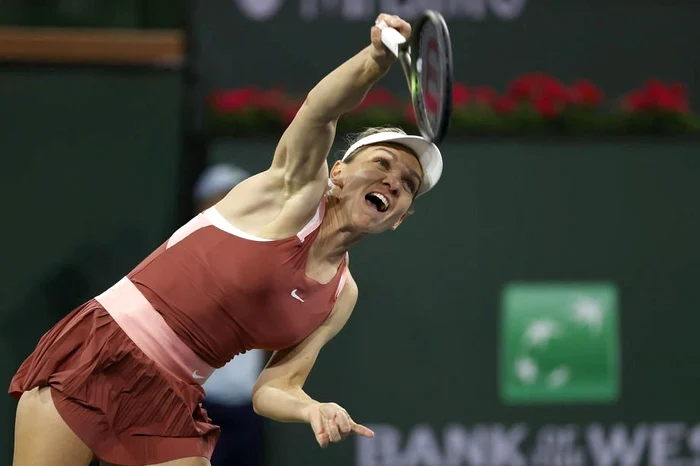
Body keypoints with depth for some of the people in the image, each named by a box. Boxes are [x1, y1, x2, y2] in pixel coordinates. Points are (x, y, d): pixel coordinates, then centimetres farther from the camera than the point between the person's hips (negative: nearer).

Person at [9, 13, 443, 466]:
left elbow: (272, 389, 6)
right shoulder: (299, 191, -5)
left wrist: (313, 410, -19)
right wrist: (377, 60, -47)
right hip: (97, 358, -6)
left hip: (170, 410, 6)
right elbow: (319, 111, -26)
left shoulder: (342, 297, 10)